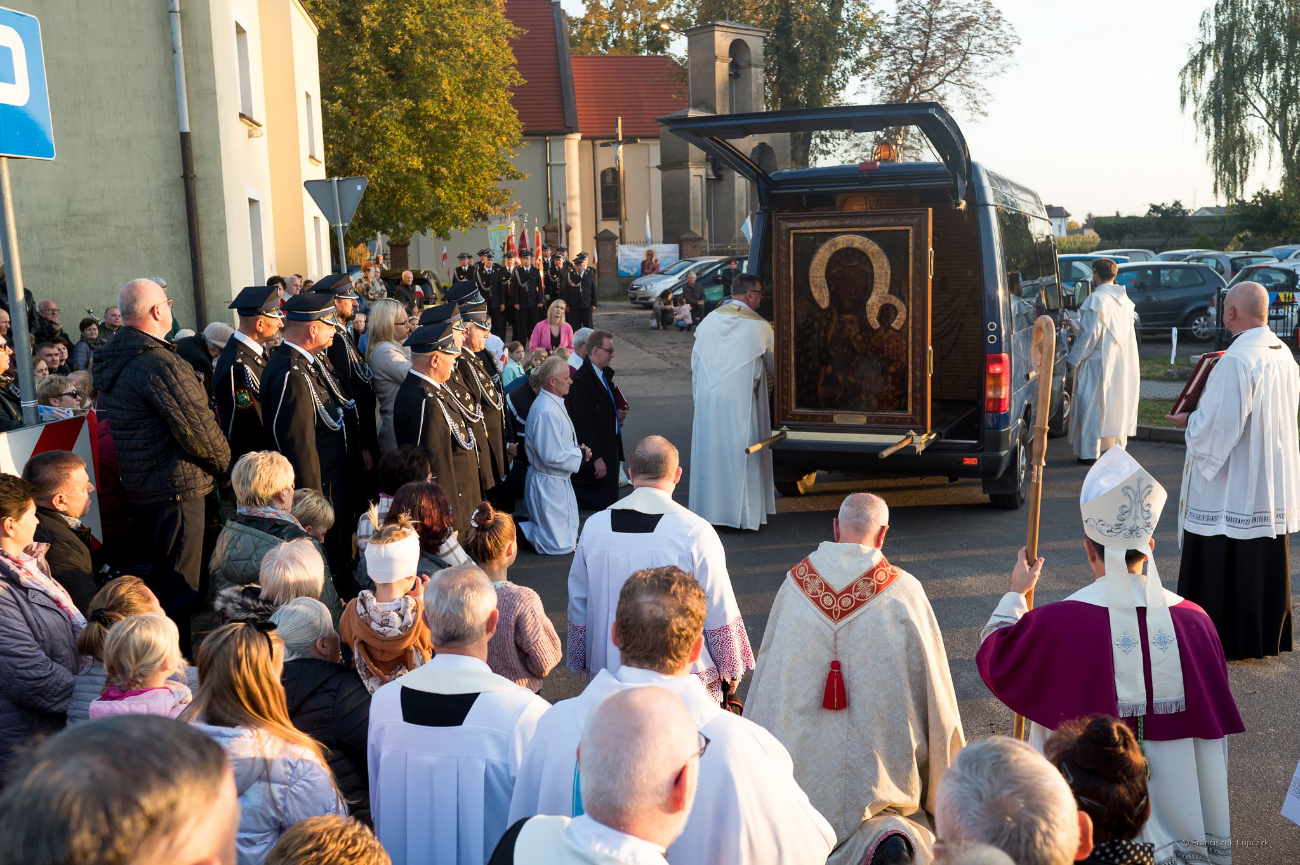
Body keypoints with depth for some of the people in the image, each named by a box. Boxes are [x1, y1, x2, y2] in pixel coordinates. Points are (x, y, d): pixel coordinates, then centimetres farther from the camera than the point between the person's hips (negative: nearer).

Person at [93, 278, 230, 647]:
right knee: (180, 590, 0)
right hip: (176, 491, -10)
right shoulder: (160, 364, -22)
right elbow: (198, 429, -20)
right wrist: (225, 463, -3)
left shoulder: (111, 361, 9)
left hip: (135, 490, 10)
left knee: (158, 581, 22)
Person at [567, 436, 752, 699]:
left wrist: (580, 663, 20)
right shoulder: (695, 532, -14)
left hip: (608, 670, 3)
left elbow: (578, 605, 6)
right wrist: (730, 670, 7)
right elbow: (720, 612, -8)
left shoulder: (594, 527, -4)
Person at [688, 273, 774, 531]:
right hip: (740, 403, -4)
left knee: (709, 453, 10)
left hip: (708, 401, 4)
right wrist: (771, 385, 28)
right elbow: (773, 366, 8)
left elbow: (695, 364, 9)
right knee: (742, 455, 3)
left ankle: (708, 510, 18)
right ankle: (744, 514, 7)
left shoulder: (709, 321, 7)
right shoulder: (760, 326, -5)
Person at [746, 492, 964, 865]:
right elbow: (931, 680, -3)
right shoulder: (904, 590, -8)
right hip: (879, 751, -2)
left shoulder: (795, 582, -3)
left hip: (803, 747, 2)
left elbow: (768, 664, 6)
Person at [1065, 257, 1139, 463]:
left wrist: (1074, 359, -7)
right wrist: (1074, 325, 29)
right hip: (1121, 364, 8)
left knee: (1092, 406, -1)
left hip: (1098, 362, -8)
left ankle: (1089, 452, 1)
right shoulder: (1124, 299, 10)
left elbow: (1090, 334, -18)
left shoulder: (1097, 299, -15)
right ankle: (1116, 447, 20)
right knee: (1116, 405, 14)